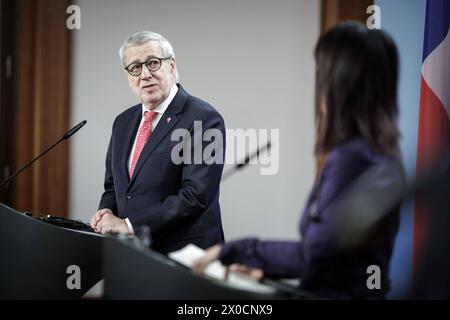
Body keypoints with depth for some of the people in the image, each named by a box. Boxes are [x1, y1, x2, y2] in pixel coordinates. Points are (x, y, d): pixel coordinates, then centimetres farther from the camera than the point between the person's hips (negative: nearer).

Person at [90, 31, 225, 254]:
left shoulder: (204, 118, -10)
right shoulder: (123, 122, 14)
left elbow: (196, 195, -18)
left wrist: (130, 225, -17)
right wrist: (107, 212, 1)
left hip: (182, 254, -6)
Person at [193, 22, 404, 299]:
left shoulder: (350, 157, -18)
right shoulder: (379, 151, 9)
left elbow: (316, 256, -17)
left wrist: (235, 252, -8)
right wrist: (265, 265, 11)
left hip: (337, 293, -8)